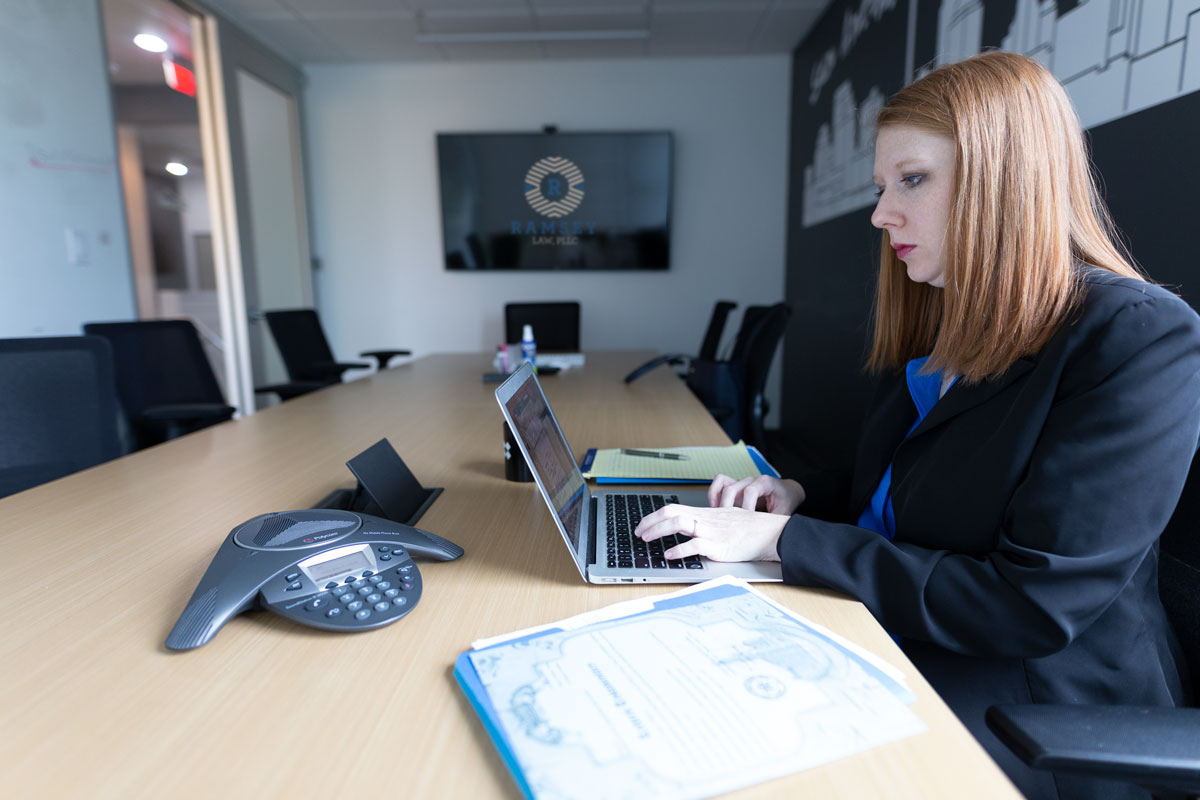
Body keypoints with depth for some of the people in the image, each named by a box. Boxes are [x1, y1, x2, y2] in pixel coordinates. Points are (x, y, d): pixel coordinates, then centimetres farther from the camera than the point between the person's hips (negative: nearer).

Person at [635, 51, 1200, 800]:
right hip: (886, 645, 6)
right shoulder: (933, 331, 6)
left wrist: (783, 539, -23)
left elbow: (1034, 608, -23)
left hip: (1035, 709, -6)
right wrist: (797, 498, -5)